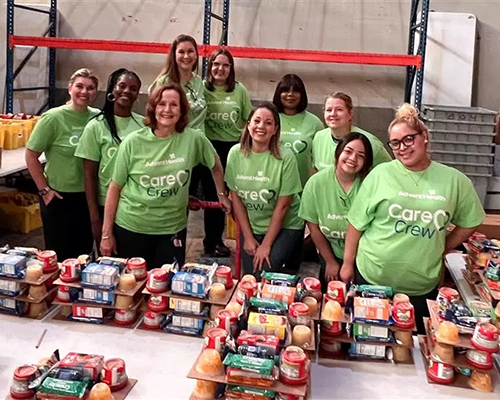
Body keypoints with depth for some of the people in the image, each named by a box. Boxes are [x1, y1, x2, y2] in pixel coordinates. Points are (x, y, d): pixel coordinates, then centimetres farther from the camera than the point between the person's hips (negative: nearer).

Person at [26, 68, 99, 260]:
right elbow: (31, 155, -8)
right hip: (59, 197, -4)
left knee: (84, 253, 17)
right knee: (59, 256, 9)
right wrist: (43, 189, -9)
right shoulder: (54, 117, -13)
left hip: (88, 196, 4)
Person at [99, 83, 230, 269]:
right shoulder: (133, 142, -7)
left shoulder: (194, 139, -6)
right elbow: (115, 188, -1)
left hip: (173, 230, 1)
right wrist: (106, 233, 0)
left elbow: (216, 165, 13)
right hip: (130, 228, 0)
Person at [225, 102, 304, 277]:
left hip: (284, 227, -3)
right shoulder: (236, 153, -8)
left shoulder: (285, 158, -18)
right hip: (250, 226, 4)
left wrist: (266, 245, -12)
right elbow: (236, 197, -1)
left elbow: (282, 206, -14)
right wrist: (248, 237, -2)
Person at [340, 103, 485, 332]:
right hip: (371, 278, -1)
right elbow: (357, 223, -1)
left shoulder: (454, 180, -2)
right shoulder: (380, 174, -5)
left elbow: (469, 223, 12)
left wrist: (442, 250, 5)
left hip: (422, 286, 1)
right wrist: (348, 263, 1)